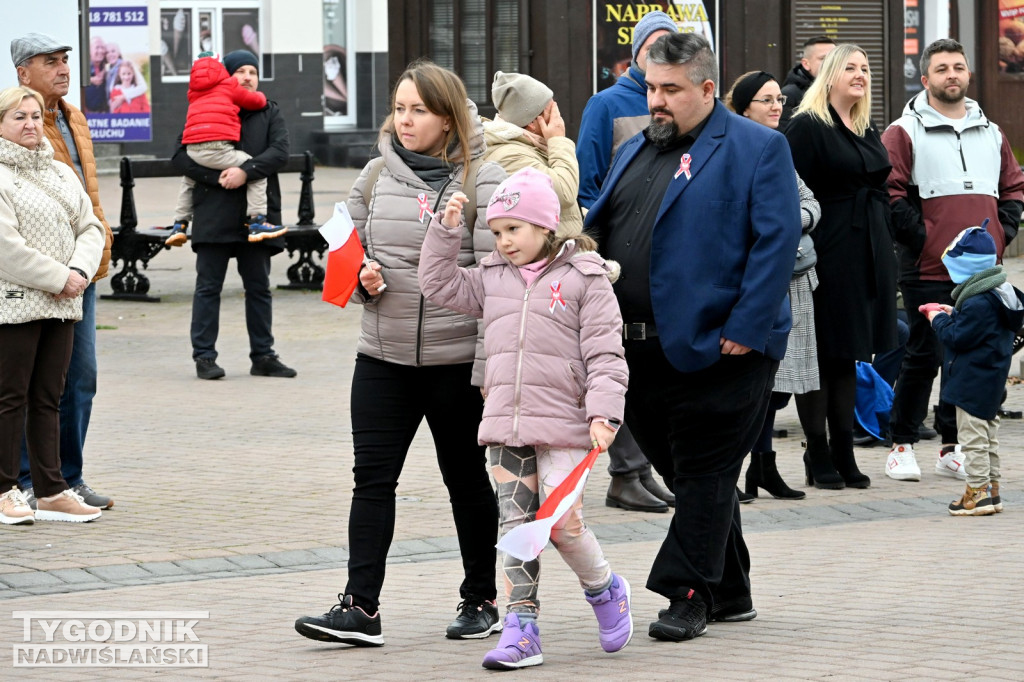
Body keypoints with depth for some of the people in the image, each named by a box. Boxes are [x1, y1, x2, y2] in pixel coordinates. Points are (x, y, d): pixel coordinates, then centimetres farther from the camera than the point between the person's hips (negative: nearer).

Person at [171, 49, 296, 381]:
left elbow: (280, 152, -4)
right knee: (208, 286, -1)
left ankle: (263, 356, 14)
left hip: (256, 214, 2)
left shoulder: (269, 114, 12)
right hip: (214, 214, -2)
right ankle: (204, 356, 3)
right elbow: (182, 157, 0)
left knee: (259, 287, 8)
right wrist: (217, 177, -14)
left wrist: (246, 171, -19)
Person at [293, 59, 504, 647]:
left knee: (468, 480, 9)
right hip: (383, 355, 4)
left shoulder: (482, 180, -7)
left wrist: (490, 367, -15)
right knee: (373, 476, -3)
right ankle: (361, 607, -3)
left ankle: (482, 600, 22)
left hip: (456, 360, -4)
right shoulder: (376, 175, 7)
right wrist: (362, 278, -4)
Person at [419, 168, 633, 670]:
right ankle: (521, 628, 2)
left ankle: (604, 589, 17)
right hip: (505, 423, 5)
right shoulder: (492, 278, 13)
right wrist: (446, 230, 8)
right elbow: (440, 285, 19)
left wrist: (603, 414, -15)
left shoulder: (584, 278, -2)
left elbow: (605, 354, -5)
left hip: (563, 425, -5)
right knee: (515, 524, 1)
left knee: (561, 522, -12)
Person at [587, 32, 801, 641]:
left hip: (718, 347, -7)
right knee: (686, 472, 13)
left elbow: (777, 242, -12)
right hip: (640, 352, 7)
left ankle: (689, 595, 2)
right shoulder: (635, 152, 17)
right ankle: (731, 595, 22)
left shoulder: (758, 149, -5)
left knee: (705, 475, -3)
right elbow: (597, 231, 21)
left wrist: (744, 329, -18)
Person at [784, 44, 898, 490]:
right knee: (823, 354, -3)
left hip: (869, 255, 8)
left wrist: (885, 249, 14)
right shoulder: (806, 127, -8)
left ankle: (843, 452, 17)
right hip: (828, 254, -8)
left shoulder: (868, 131, 16)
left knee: (851, 354, 11)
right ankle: (819, 457, 3)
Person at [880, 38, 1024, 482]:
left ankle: (953, 448, 14)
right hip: (928, 271, -5)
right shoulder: (905, 133, -2)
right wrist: (921, 237, -12)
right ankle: (902, 445, 7)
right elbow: (891, 193, -7)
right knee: (924, 358, -4)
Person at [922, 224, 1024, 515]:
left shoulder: (977, 303, -23)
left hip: (974, 381, -11)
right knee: (988, 433, 16)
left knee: (972, 435, -5)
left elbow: (956, 337, -22)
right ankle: (992, 488, 22)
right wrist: (952, 313, 13)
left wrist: (939, 319, -6)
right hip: (991, 379, 11)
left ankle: (978, 491, -4)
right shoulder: (999, 292, 9)